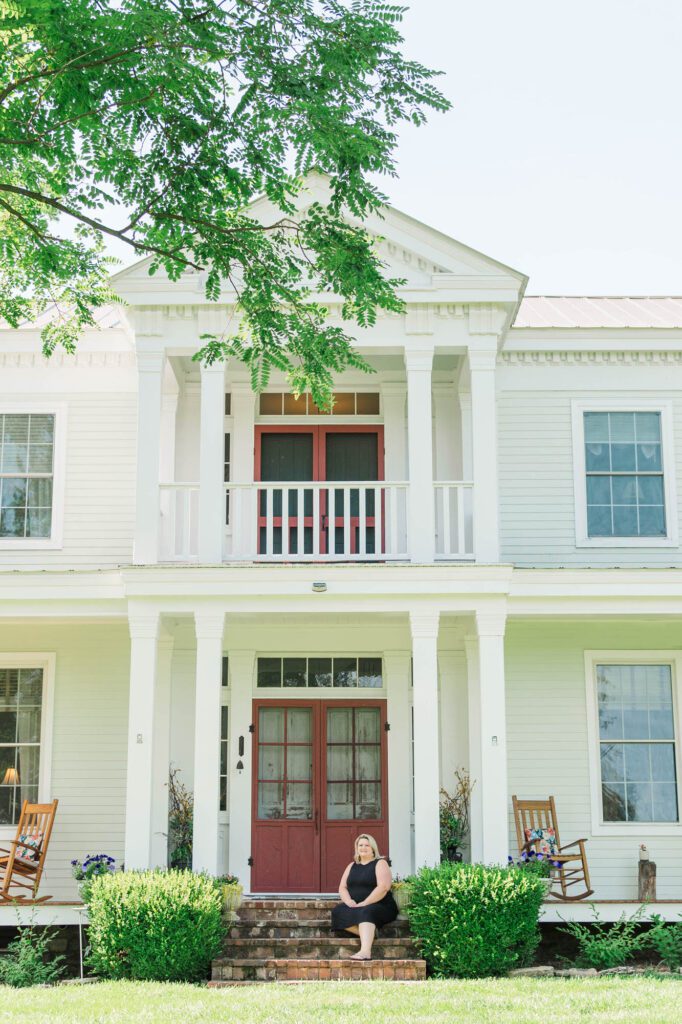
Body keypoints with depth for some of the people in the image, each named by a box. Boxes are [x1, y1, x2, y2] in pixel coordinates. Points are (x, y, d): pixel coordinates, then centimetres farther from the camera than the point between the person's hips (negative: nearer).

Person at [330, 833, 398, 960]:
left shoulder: (380, 864, 1)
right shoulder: (352, 866, 19)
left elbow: (383, 887, -14)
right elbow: (342, 888, 12)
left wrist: (364, 904, -21)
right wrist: (349, 901, -10)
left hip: (380, 906, -6)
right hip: (354, 906, 6)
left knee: (365, 912, -38)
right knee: (338, 911, -23)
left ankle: (365, 951, -54)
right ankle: (370, 934, -24)